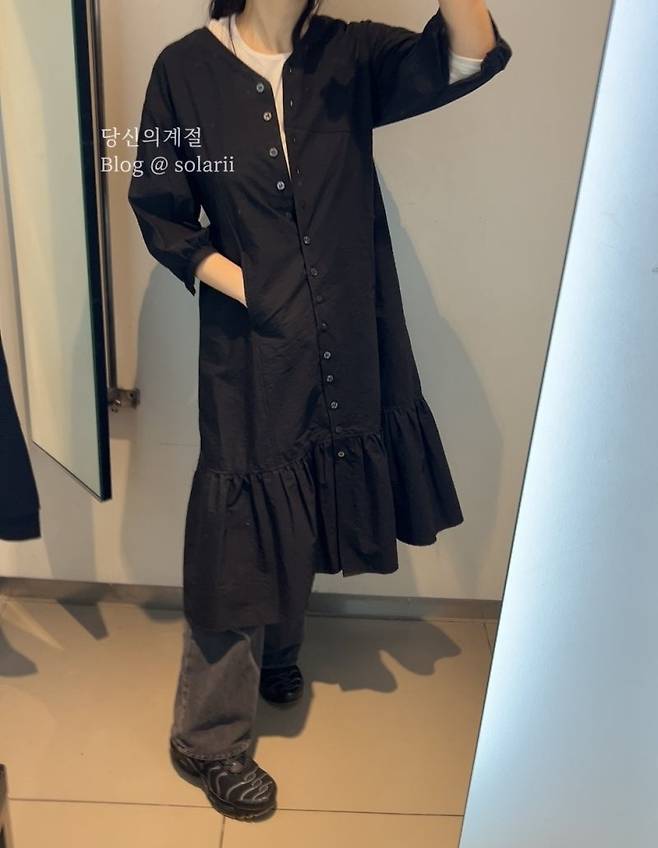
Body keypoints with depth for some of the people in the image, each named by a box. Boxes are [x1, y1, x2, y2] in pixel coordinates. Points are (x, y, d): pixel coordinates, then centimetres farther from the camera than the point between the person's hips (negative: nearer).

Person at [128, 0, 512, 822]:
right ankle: (207, 738, 23)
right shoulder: (187, 68, -4)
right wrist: (238, 284, -13)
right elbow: (159, 211, 0)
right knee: (241, 533, 2)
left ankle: (274, 652, 48)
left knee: (305, 515, 20)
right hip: (249, 347, -3)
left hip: (346, 343, 4)